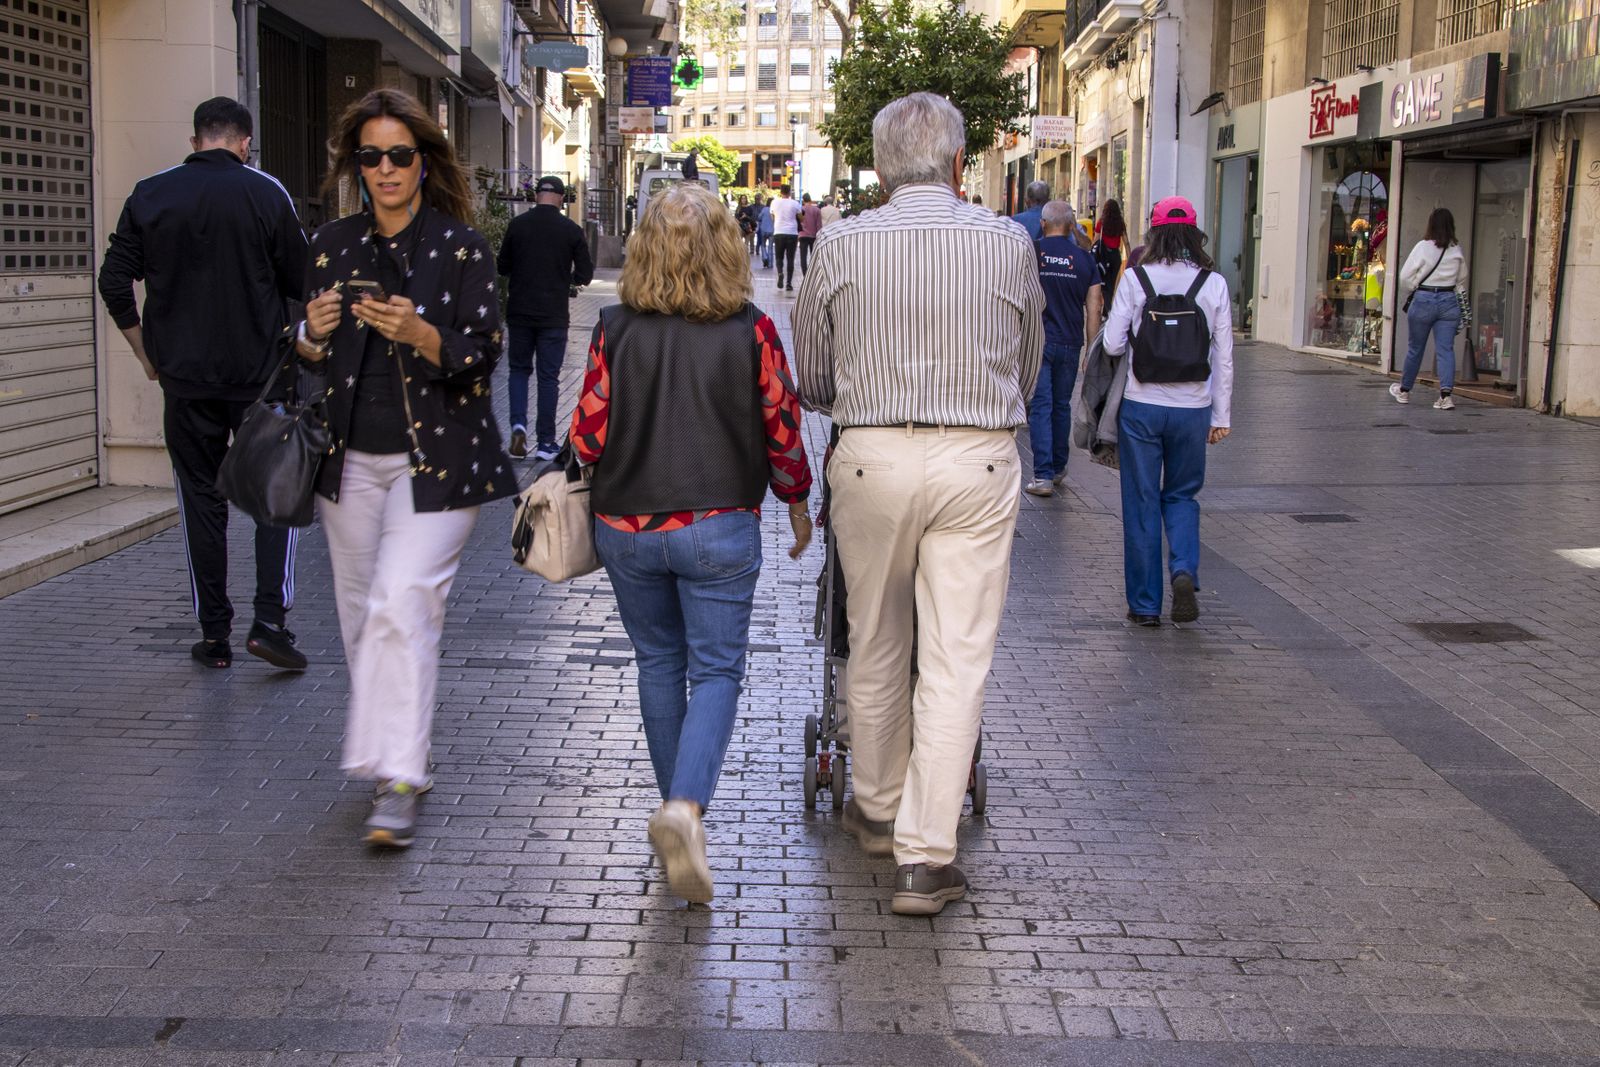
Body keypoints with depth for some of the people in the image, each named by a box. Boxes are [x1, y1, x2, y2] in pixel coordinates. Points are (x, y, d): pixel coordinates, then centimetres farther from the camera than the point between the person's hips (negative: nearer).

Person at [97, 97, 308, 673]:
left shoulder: (149, 196, 2)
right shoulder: (266, 194, -5)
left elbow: (114, 283, 2)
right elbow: (302, 282, -2)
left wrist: (146, 354, 12)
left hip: (184, 375, 2)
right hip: (259, 372, -2)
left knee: (200, 500, 9)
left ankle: (214, 634, 11)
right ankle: (270, 619, -4)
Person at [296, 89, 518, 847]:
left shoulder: (460, 246, -4)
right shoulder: (333, 245, 8)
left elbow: (481, 353, -9)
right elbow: (310, 358, 12)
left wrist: (419, 334, -27)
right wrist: (313, 335, -11)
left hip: (434, 460, -5)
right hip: (351, 459, 5)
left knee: (403, 605, -16)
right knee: (361, 612, 10)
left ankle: (398, 782, -13)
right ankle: (399, 756, 27)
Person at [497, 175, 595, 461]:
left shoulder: (517, 225, -4)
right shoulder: (572, 230, -6)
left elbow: (502, 267, 4)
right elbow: (585, 275, -2)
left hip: (520, 313, 1)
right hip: (554, 316, -1)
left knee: (519, 369, 17)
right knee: (548, 377, 6)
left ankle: (518, 424, -4)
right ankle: (545, 442, 9)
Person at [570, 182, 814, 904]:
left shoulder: (616, 329, -6)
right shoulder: (750, 331, -8)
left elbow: (587, 437, -5)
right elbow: (782, 431, -2)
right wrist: (798, 503, 14)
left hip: (627, 526, 2)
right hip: (719, 528, -2)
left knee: (659, 664, 17)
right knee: (716, 669, 3)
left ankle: (677, 802, 28)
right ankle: (686, 805, -17)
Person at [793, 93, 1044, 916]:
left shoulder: (842, 245, 0)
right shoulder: (1009, 244, 1)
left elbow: (809, 376, 9)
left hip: (872, 457, 1)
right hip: (979, 460, -1)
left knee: (875, 648, 16)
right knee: (956, 660, 0)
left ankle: (878, 809, 33)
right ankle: (925, 856, -2)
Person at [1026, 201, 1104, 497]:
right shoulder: (1085, 259, 2)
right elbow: (1093, 309, 1)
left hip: (1037, 342, -3)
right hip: (1070, 344, 3)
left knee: (1040, 407, -3)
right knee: (1062, 405, 17)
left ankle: (1043, 475, -12)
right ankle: (1058, 469, 27)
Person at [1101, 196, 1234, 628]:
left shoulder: (1136, 279, -6)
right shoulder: (1213, 283, -1)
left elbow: (1113, 344, -7)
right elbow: (1224, 356, 1)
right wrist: (1221, 415, 9)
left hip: (1141, 406, -1)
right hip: (1192, 409, 2)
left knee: (1141, 502, 8)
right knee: (1181, 496, 19)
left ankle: (1145, 604, 12)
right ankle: (1184, 570, -7)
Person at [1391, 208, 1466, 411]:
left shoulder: (1423, 247, -10)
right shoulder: (1457, 250, 1)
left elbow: (1405, 276, -7)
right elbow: (1462, 276, 17)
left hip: (1424, 300, -2)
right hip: (1449, 301, 2)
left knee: (1415, 348, 11)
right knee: (1445, 349, -1)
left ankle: (1404, 390, 27)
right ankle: (1446, 393, -16)